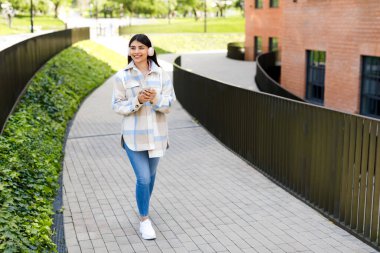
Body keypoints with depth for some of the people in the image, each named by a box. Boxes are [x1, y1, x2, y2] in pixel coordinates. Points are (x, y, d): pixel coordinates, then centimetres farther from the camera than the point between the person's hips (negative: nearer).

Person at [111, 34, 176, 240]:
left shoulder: (161, 74, -2)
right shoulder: (122, 76, -5)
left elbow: (170, 102, -2)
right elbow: (117, 106, -4)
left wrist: (155, 99, -22)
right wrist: (137, 101, -20)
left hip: (156, 133, 3)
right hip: (133, 135, -2)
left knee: (150, 176, 17)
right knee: (143, 178, -6)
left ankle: (144, 209, 42)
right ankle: (144, 219, 12)